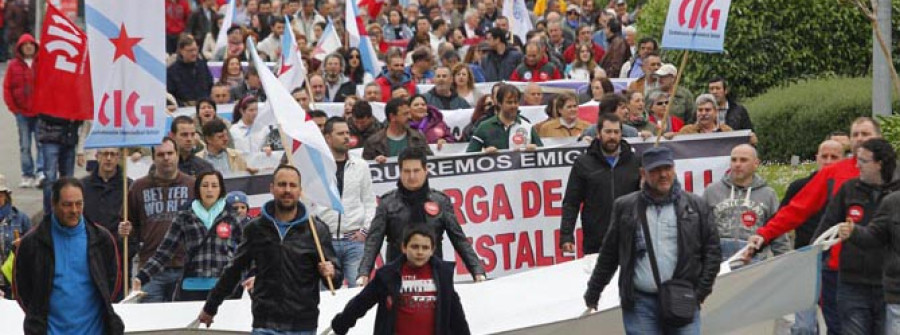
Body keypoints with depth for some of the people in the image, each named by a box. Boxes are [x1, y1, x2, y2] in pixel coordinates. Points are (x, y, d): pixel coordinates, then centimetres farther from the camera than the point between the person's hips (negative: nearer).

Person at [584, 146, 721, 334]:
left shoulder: (694, 206, 8)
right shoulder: (625, 207, 8)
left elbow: (712, 248, 8)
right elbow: (609, 254, 14)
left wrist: (702, 290, 0)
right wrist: (593, 292, 17)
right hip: (640, 302, 0)